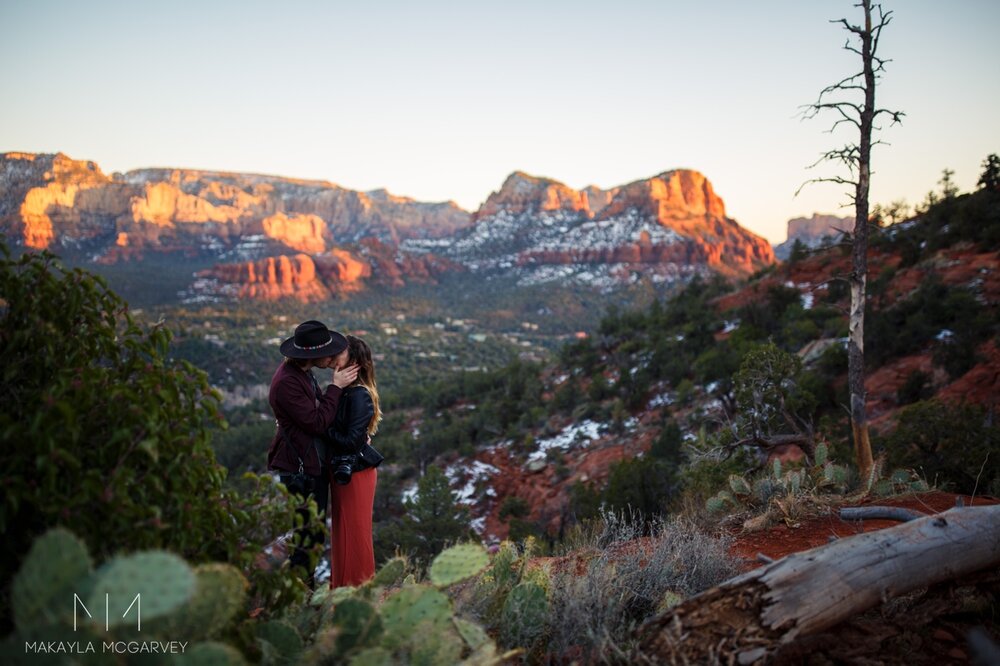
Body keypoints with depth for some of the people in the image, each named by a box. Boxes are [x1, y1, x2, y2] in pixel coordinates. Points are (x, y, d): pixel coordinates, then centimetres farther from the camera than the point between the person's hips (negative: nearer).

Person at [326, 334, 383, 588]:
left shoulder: (359, 396, -21)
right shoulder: (345, 391, 4)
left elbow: (351, 440, -23)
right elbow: (333, 427, 6)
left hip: (354, 472, -9)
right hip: (342, 469, 9)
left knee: (354, 534, 5)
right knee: (342, 532, 20)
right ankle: (343, 588, 35)